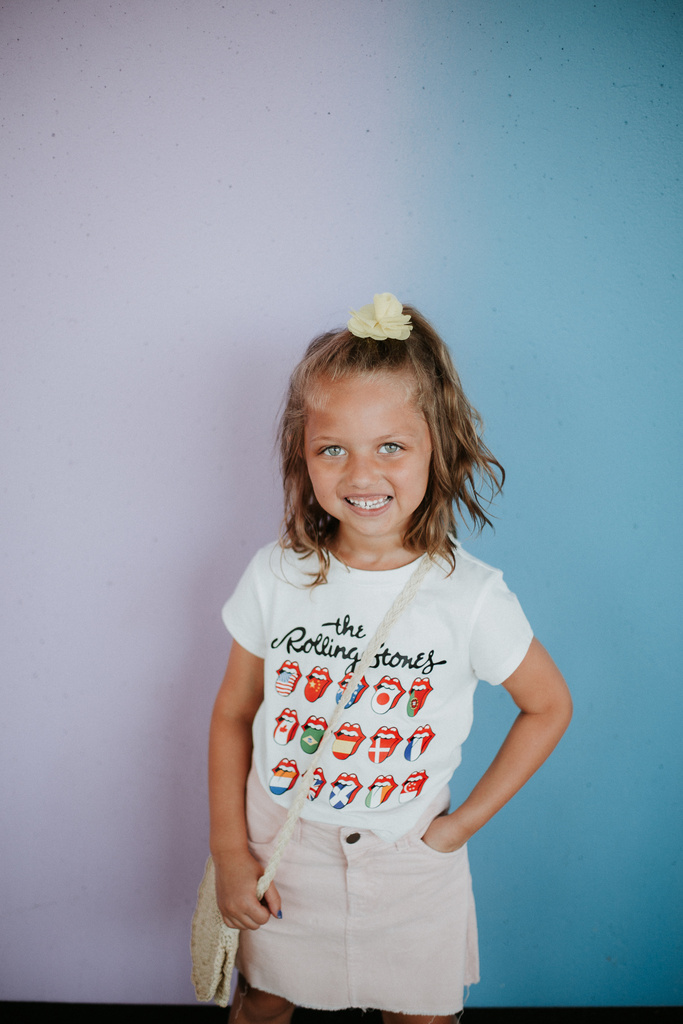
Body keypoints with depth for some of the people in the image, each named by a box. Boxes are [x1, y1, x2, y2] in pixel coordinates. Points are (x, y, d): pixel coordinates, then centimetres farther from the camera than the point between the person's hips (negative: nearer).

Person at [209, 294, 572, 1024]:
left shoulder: (471, 596, -17)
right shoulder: (276, 577, -13)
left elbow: (548, 707, -3)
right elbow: (233, 714, -2)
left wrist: (462, 824, -4)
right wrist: (229, 851, -3)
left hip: (409, 862, -1)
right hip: (279, 853, 1)